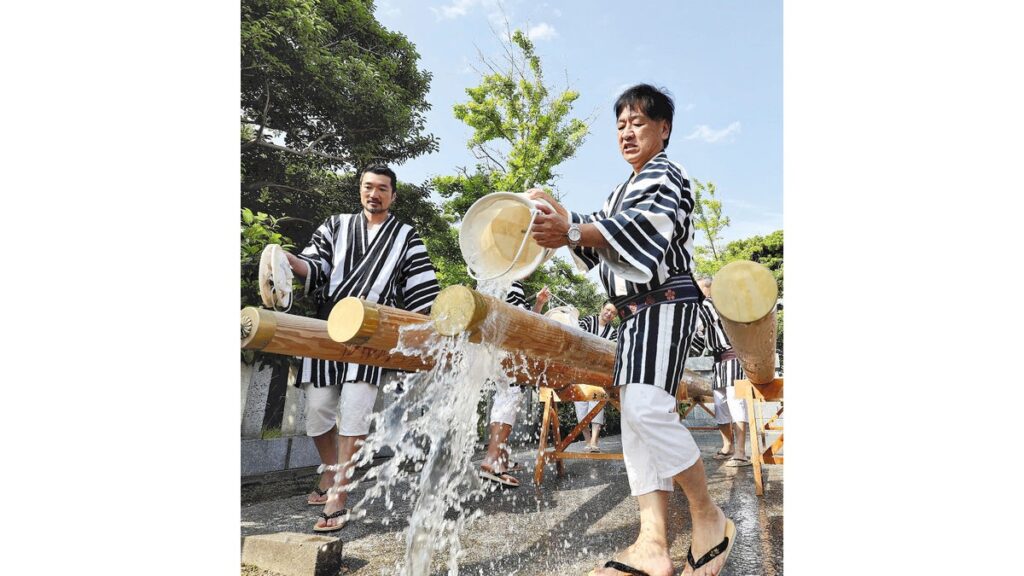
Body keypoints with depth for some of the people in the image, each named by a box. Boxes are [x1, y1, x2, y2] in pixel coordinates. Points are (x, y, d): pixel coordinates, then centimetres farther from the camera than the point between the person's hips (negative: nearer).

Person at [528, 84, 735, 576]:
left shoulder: (665, 175, -2)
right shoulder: (626, 189, 26)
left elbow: (646, 225, -21)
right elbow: (599, 234, 25)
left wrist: (572, 232, -34)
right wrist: (557, 214, 8)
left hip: (665, 302, -9)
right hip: (635, 312, 10)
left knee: (647, 407, -23)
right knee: (635, 416, 1)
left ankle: (709, 519, -4)